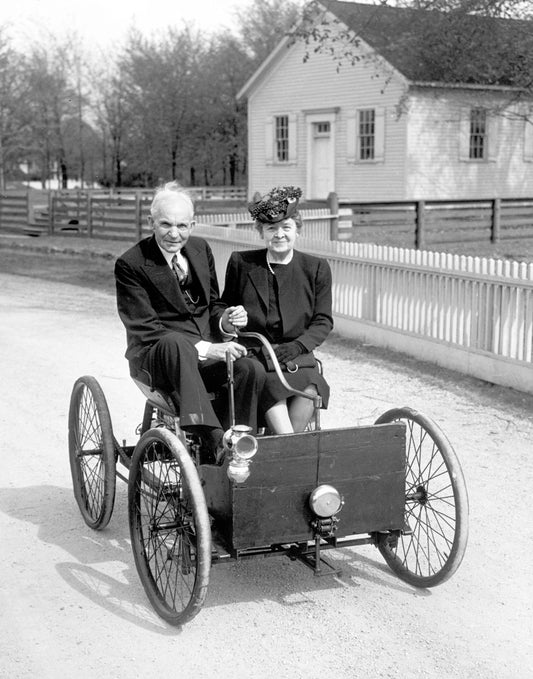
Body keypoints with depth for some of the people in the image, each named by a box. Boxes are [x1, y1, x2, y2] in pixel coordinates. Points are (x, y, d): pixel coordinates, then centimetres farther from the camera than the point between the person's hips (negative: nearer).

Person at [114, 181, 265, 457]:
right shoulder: (130, 264, -8)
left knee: (252, 370, -26)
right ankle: (216, 441, -52)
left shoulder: (201, 249, 11)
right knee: (176, 342, -41)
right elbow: (145, 329, -14)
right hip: (155, 358, -5)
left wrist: (225, 319, -7)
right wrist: (205, 348, -24)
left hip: (208, 353, 5)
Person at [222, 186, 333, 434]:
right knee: (271, 382, -35)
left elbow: (323, 322, 6)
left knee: (310, 388, -32)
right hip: (251, 356, -1)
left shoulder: (316, 268, 9)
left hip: (295, 356, 1)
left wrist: (296, 346, -12)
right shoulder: (240, 263, 9)